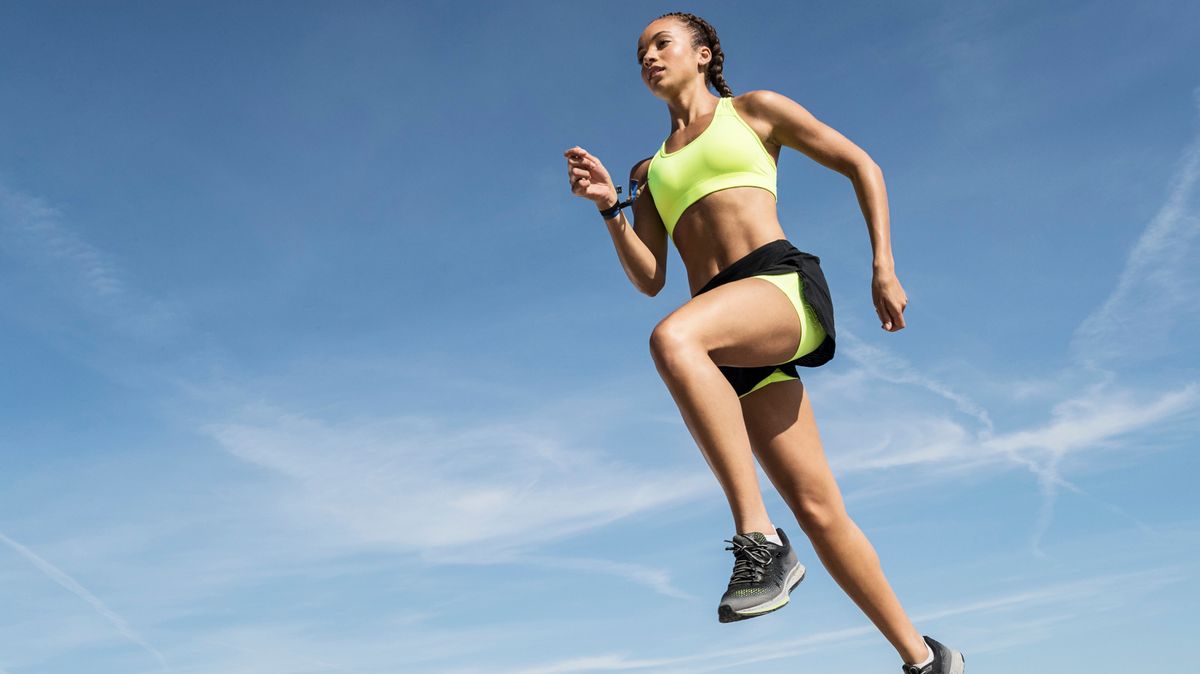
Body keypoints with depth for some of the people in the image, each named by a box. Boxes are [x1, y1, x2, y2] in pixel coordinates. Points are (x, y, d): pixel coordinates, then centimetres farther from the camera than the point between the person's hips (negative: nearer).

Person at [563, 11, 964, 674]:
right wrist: (609, 206, 1)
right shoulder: (650, 171, 27)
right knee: (819, 512, 0)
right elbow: (649, 279, 16)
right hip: (730, 340, 5)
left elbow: (862, 165, 13)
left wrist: (883, 268, 3)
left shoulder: (755, 109, 16)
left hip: (784, 284, -5)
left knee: (672, 339, -37)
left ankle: (759, 540, -33)